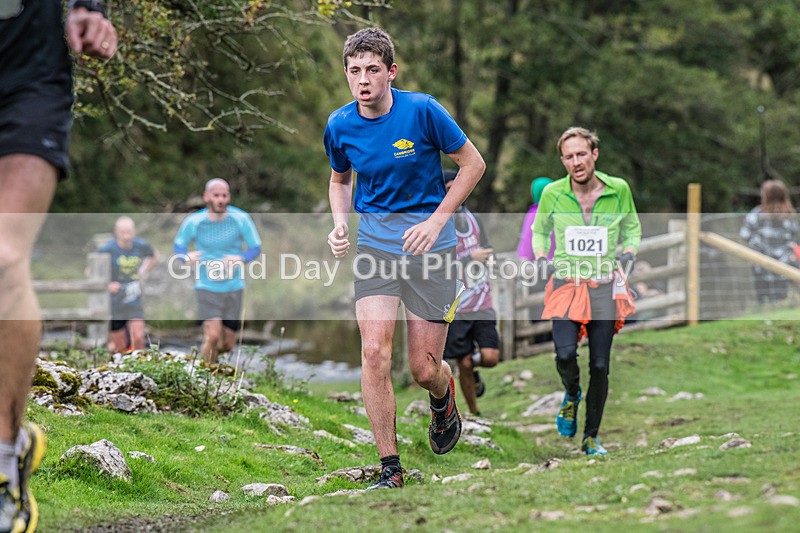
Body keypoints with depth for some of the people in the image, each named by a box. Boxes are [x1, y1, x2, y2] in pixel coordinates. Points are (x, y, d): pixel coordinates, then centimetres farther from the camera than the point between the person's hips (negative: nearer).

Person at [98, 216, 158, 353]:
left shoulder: (141, 246, -5)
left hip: (134, 300, 2)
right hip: (113, 303, -2)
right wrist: (107, 285, -22)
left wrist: (142, 273, 6)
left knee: (138, 338, -14)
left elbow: (153, 257, 19)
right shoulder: (107, 249, -15)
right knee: (120, 346, 6)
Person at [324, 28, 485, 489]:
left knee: (424, 369, -1)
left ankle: (443, 398, 39)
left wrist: (436, 221, -12)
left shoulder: (423, 110, -14)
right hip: (374, 240, 3)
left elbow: (473, 164, -4)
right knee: (375, 352, -14)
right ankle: (390, 469, -4)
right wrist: (340, 226, -1)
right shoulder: (339, 126, -2)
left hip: (428, 240, -2)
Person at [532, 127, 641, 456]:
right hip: (566, 285, -1)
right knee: (565, 354, -21)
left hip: (605, 288, 1)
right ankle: (572, 395, 15)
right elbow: (539, 230, 16)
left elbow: (632, 229, 15)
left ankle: (591, 437, 16)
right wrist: (541, 258, -2)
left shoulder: (618, 190, -1)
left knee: (600, 366, 0)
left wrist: (628, 256, -3)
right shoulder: (552, 193, -2)